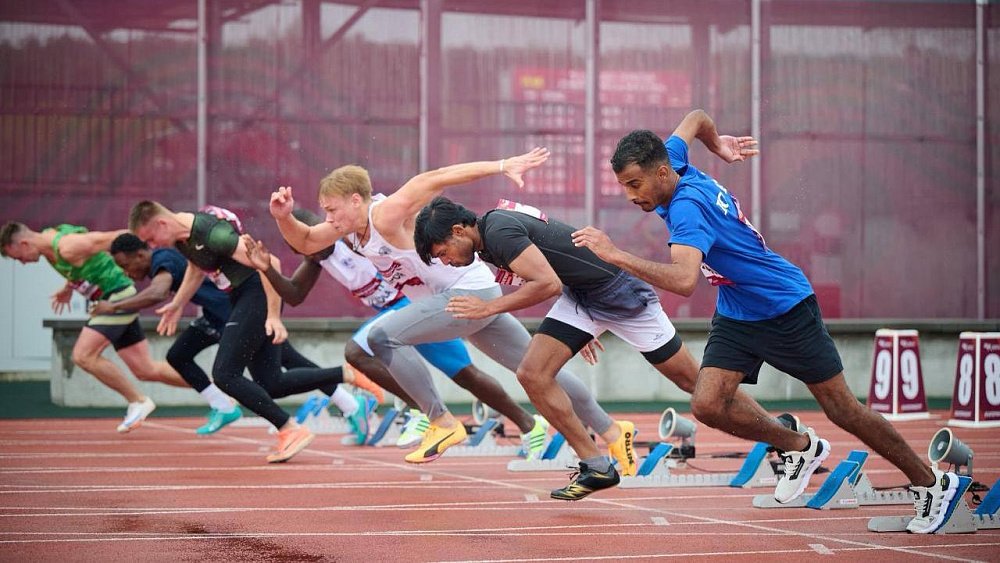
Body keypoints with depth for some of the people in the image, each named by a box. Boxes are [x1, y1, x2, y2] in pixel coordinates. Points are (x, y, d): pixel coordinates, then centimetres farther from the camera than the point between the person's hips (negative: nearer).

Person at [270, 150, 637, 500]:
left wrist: (502, 166, -29)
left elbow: (436, 179, -25)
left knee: (382, 337, -20)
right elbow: (305, 243, 14)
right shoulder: (351, 225, 5)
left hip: (471, 292, -10)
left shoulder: (386, 215, -20)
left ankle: (442, 423, -13)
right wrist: (284, 217, -6)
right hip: (459, 299, 10)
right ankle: (611, 434, 24)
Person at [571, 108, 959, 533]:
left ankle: (931, 483, 18)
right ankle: (798, 447, 16)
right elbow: (697, 117, 12)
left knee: (841, 409, 0)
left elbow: (684, 281, -48)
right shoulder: (669, 158, -8)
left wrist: (616, 256, -51)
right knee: (708, 405, -10)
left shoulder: (687, 207, -32)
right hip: (735, 314, 8)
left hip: (785, 308, -8)